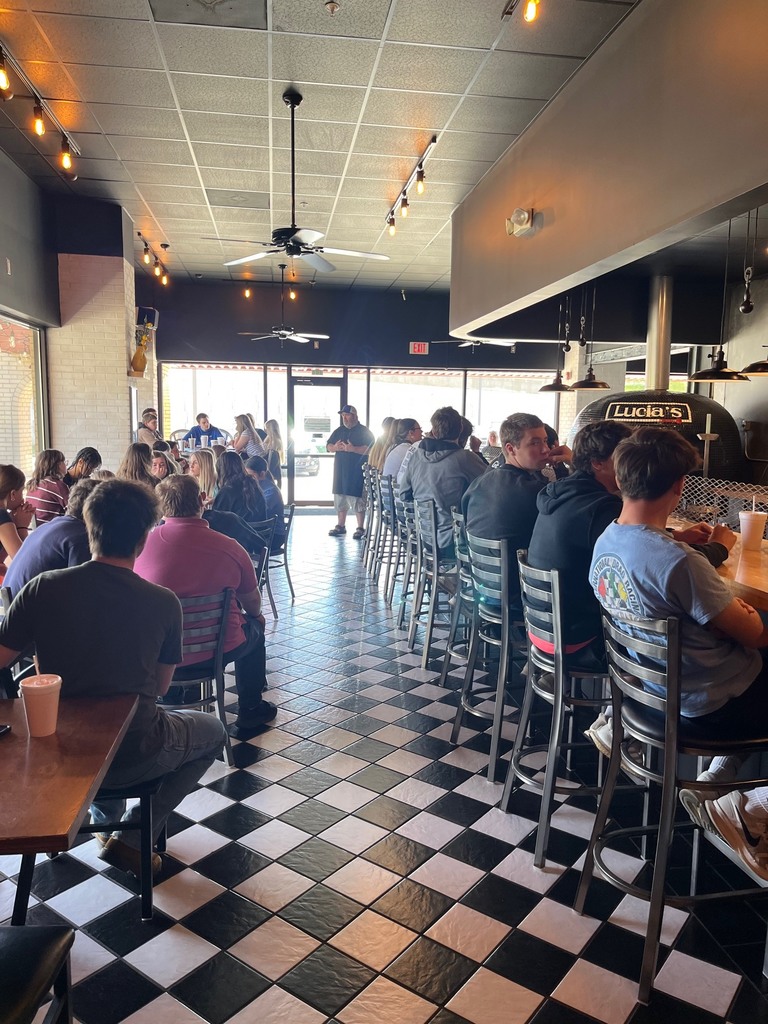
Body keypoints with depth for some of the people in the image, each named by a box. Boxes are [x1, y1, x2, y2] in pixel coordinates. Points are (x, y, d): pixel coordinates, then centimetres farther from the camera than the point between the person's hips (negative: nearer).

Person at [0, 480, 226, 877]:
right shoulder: (164, 602, -16)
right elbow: (160, 687, -3)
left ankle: (105, 822, 40)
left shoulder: (42, 588, -14)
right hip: (132, 758, -4)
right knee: (213, 731, 24)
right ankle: (130, 837, 13)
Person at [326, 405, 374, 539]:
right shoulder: (339, 431, 16)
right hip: (340, 472, 6)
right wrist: (335, 447, -8)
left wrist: (353, 448, -23)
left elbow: (369, 449, -14)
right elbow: (328, 446, 15)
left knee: (358, 501, -7)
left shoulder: (364, 431, -3)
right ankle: (340, 526, 22)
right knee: (340, 500, 11)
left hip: (357, 472, -6)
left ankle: (360, 529, -1)